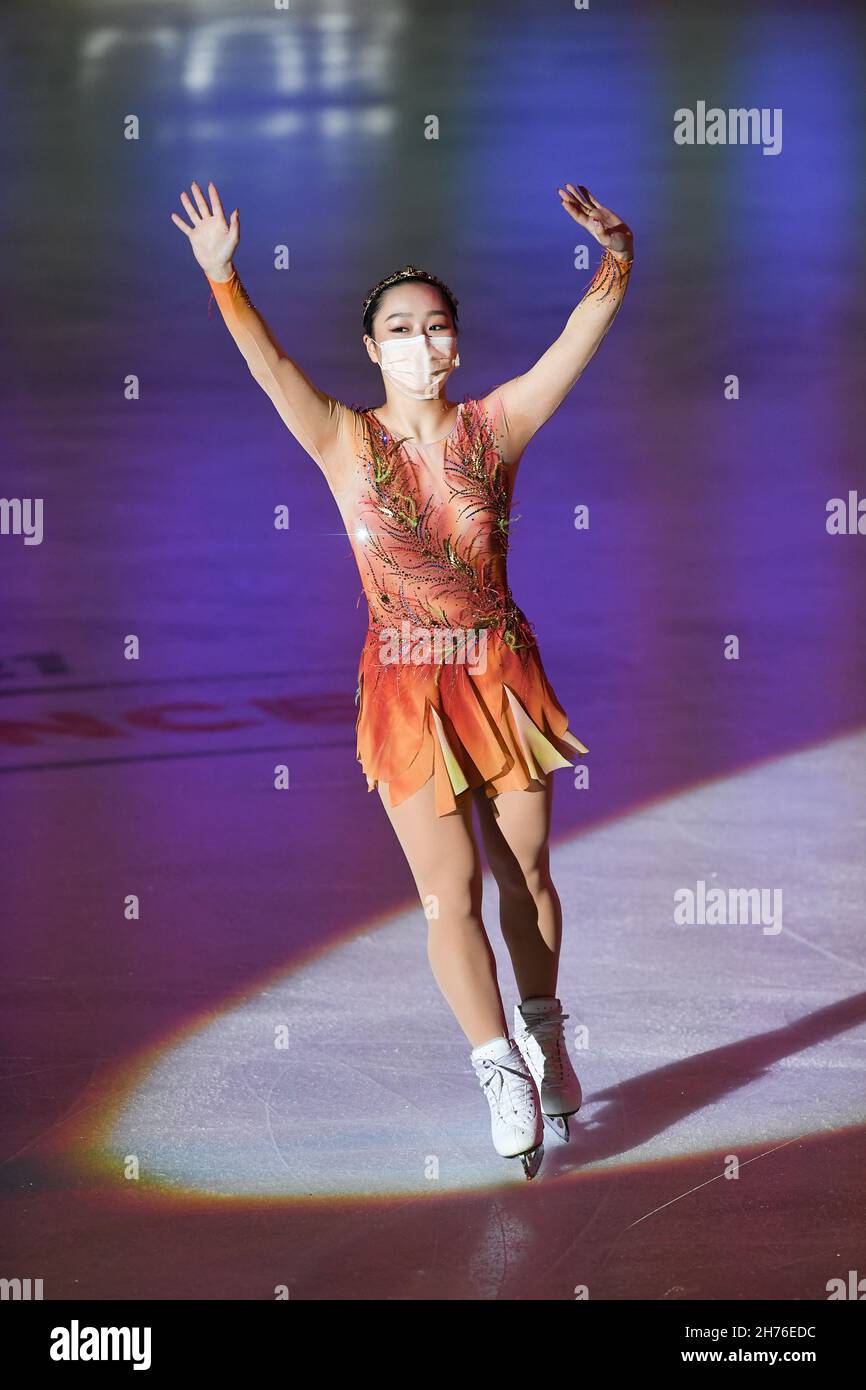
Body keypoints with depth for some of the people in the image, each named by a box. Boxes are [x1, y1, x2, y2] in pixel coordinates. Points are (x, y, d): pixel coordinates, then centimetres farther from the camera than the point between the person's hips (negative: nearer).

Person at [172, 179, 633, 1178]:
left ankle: (541, 1036, 33)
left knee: (525, 875, 12)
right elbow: (267, 365, -18)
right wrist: (221, 277, -32)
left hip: (501, 675, 1)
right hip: (406, 690, -1)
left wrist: (617, 258, -26)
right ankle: (500, 1068, 1)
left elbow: (582, 338, -10)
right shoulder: (345, 442, -5)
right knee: (448, 891, -6)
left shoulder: (495, 426, -3)